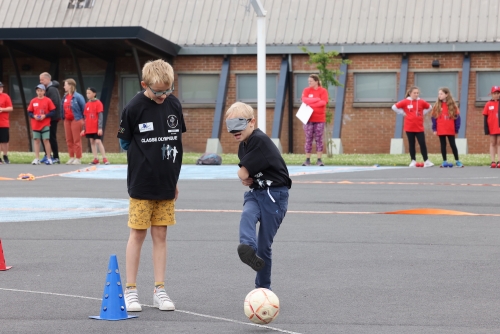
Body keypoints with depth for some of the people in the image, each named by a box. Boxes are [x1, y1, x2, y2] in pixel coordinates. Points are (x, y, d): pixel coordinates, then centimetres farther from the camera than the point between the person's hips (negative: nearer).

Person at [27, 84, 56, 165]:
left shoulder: (48, 100, -3)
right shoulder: (33, 101, 4)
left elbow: (53, 112, -3)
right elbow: (29, 112, 8)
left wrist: (45, 116, -15)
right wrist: (34, 116, -11)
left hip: (45, 125, -3)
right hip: (35, 125, 3)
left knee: (46, 140, -3)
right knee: (36, 140, 4)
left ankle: (49, 158, 3)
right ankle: (37, 158, 7)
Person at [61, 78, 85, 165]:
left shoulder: (78, 97, -12)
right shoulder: (65, 97, 8)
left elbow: (84, 108, -9)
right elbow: (62, 107, 15)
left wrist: (82, 118, -5)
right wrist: (63, 117, 10)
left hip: (76, 120, -7)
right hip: (67, 120, 7)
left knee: (76, 140, -3)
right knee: (69, 140, 9)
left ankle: (78, 158, 2)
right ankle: (72, 157, 16)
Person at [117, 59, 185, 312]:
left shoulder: (174, 105, 3)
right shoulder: (134, 108, -10)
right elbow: (125, 142, 0)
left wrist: (174, 177, 14)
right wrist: (147, 153, -5)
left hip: (166, 184, 4)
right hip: (141, 184, -4)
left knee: (160, 235, 8)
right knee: (138, 234, 2)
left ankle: (159, 290, 13)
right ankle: (131, 290, 11)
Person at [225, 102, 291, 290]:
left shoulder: (260, 141, -17)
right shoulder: (242, 146, 13)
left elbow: (243, 174, -18)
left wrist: (243, 174, 7)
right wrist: (246, 179, 5)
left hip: (274, 195, -7)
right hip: (255, 193, 7)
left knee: (264, 245, -3)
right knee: (247, 215, -30)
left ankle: (263, 288, 9)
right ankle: (248, 249, -55)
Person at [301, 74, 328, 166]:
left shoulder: (323, 91, 2)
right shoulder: (306, 90, 8)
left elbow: (323, 102, -12)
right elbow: (304, 100, -9)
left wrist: (310, 103, -13)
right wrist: (316, 100, -17)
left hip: (319, 119, -1)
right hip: (308, 118, 1)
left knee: (319, 139, -1)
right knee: (308, 139, 0)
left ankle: (319, 160, 2)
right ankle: (307, 160, 2)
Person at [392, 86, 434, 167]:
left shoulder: (421, 102, 2)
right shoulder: (405, 102, -3)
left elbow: (429, 107, 18)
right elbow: (394, 107, 1)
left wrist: (422, 113, 6)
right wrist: (403, 113, -2)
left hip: (419, 128, 1)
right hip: (409, 127, -1)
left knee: (422, 144, -4)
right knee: (411, 144, 7)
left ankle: (426, 161, -1)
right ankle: (413, 161, 14)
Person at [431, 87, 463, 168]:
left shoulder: (453, 105, -2)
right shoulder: (437, 105, 3)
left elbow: (457, 117, 0)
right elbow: (433, 117, 4)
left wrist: (456, 129, -4)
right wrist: (434, 129, -2)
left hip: (450, 130, -2)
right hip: (440, 130, 2)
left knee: (453, 145, 3)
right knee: (443, 145, 7)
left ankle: (457, 161, 11)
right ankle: (444, 161, 13)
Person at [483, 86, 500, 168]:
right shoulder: (488, 104, -1)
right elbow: (485, 117, 0)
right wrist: (486, 128, -5)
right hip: (492, 128, 0)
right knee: (492, 143, 6)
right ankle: (493, 161, 6)